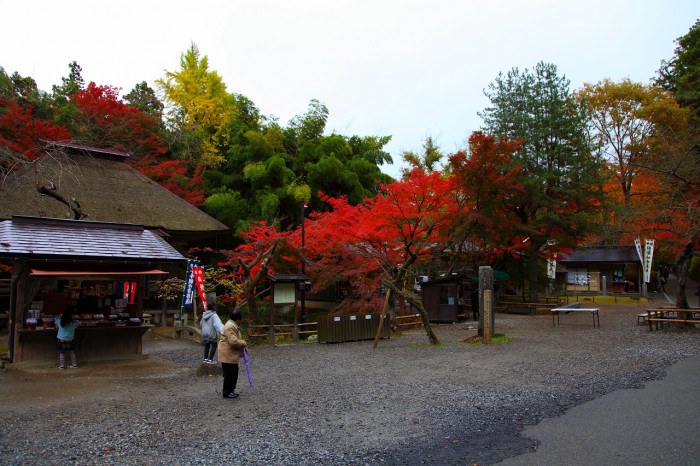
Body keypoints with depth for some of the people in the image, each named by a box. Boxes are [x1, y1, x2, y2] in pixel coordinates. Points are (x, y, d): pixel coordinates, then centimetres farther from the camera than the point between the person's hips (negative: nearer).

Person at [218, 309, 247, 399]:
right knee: (229, 374, -1)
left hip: (231, 354, 11)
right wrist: (243, 343, -14)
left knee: (233, 373, 16)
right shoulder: (230, 327, -24)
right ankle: (227, 392, 10)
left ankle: (230, 390, 26)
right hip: (227, 354, -11)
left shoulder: (234, 325, 11)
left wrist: (242, 342, 6)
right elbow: (233, 341, -30)